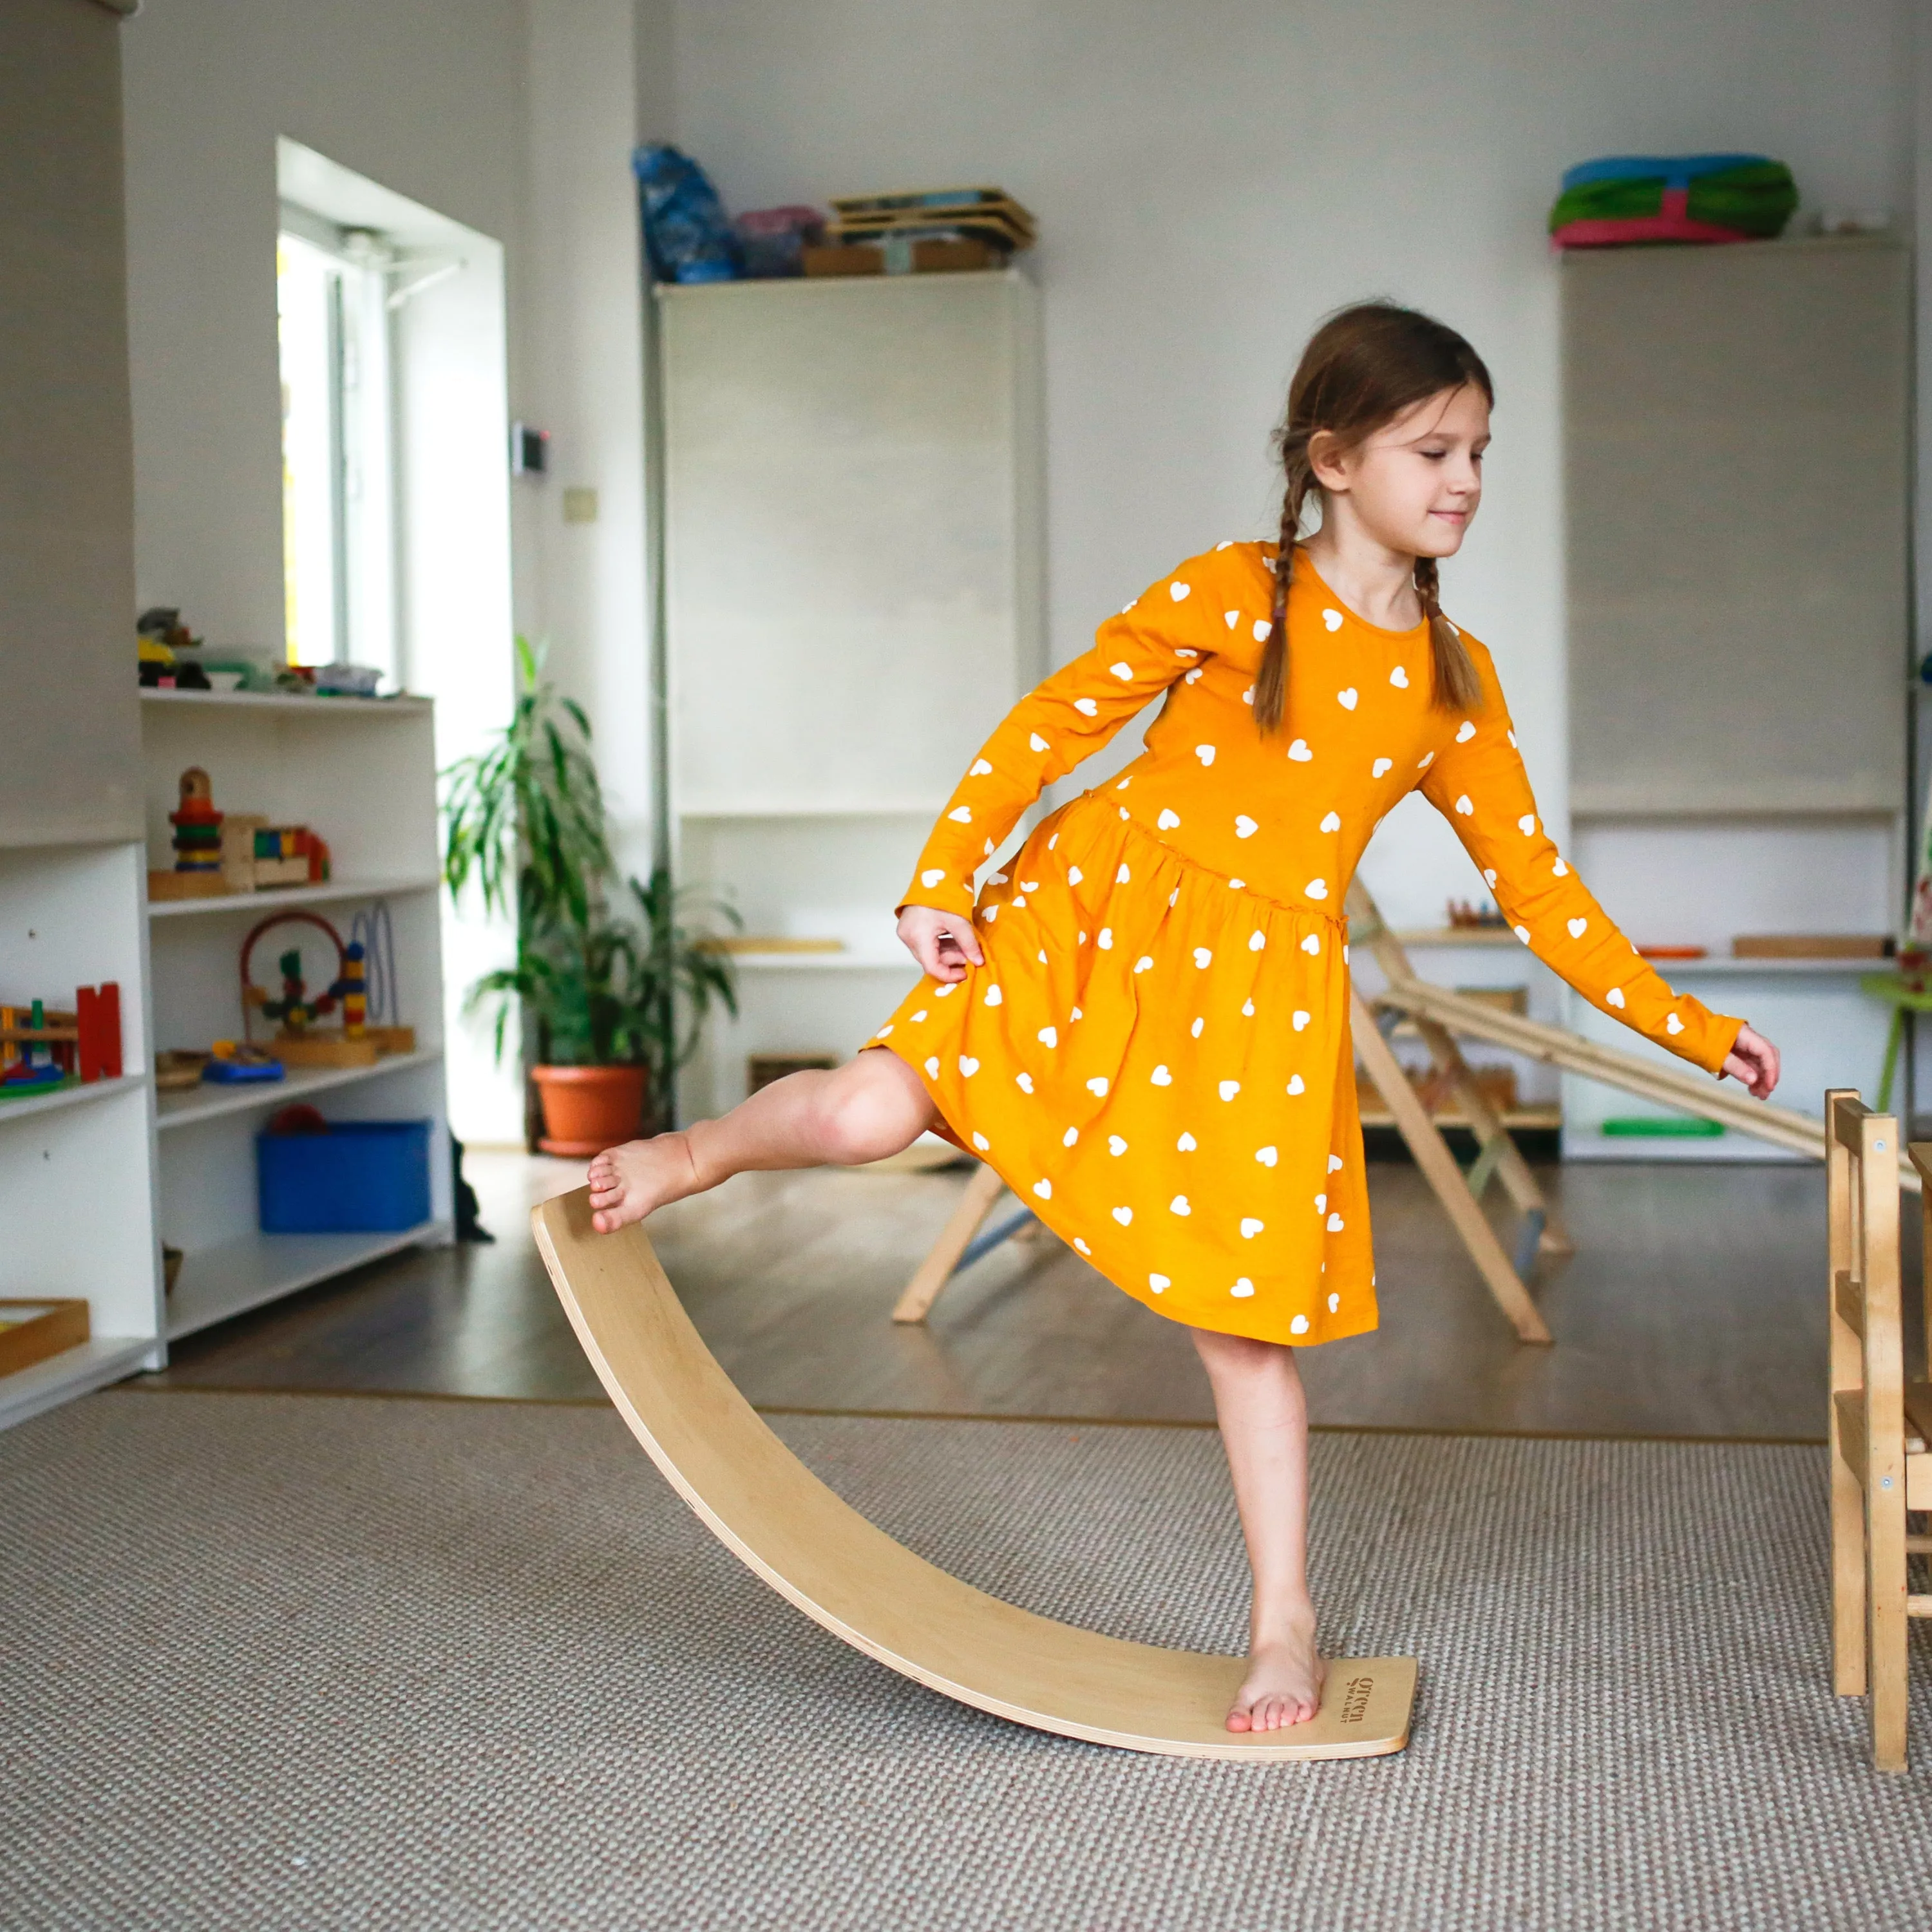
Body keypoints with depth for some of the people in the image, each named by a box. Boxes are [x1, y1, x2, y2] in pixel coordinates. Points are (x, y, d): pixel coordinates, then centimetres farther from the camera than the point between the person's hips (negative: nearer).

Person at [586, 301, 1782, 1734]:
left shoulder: (1454, 685, 6)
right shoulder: (1229, 598, -5)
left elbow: (1534, 880, 10)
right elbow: (1050, 727, -4)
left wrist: (1690, 1030, 9)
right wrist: (943, 879, -12)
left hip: (1264, 995, 2)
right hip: (1095, 916, -2)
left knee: (1250, 1320, 4)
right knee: (874, 1108, -16)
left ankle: (1285, 1619, 19)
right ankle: (691, 1156, 20)